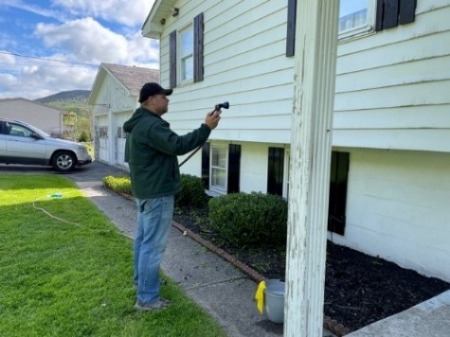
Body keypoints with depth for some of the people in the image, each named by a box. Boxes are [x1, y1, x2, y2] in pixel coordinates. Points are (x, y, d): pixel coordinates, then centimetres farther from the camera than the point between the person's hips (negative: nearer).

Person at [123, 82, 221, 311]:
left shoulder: (138, 124, 15)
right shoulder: (151, 125, -20)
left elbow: (129, 157, 23)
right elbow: (178, 145, -30)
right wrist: (206, 128, -27)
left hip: (144, 190, 11)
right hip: (157, 193, -11)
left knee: (143, 239, 20)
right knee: (153, 245, -5)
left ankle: (141, 280, 35)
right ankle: (147, 298, 4)